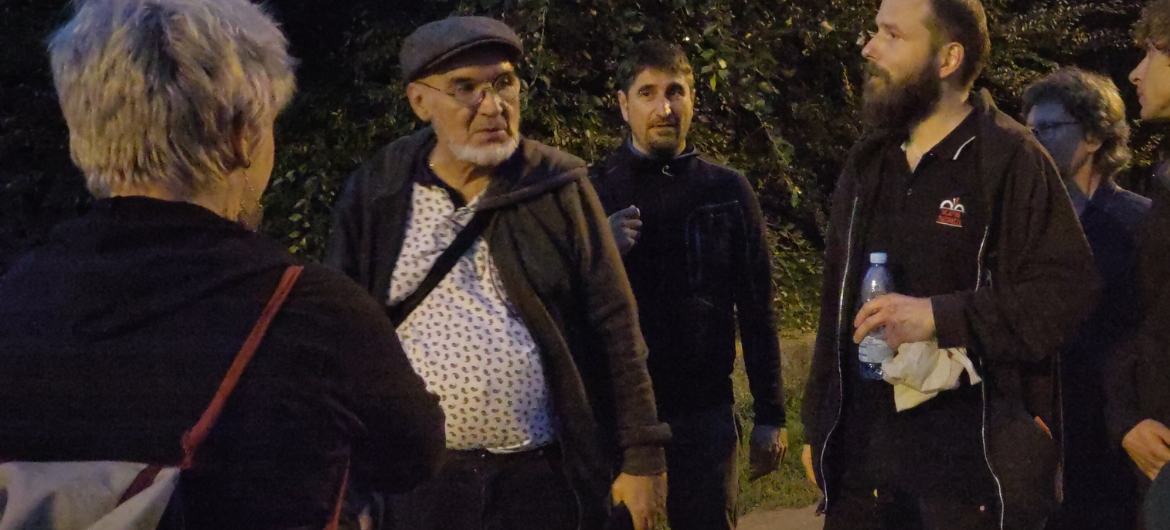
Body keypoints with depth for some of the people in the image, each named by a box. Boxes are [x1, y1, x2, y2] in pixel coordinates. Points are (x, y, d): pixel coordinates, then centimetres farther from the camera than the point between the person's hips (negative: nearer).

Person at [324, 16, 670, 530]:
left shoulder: (558, 188, 0)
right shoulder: (374, 194, 2)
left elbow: (614, 329, 0)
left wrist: (642, 456, -2)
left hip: (547, 478, -1)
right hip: (421, 482, 1)